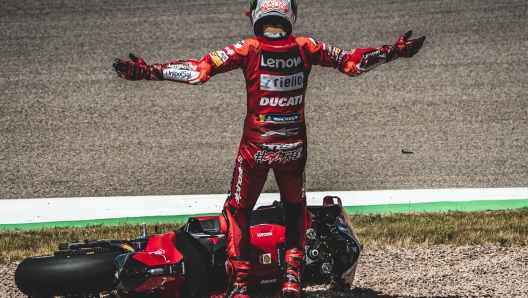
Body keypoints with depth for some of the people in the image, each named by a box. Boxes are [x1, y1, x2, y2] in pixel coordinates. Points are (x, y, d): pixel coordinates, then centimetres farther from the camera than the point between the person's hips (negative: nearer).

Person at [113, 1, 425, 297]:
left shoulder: (247, 50, -13)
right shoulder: (306, 48, -6)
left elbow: (200, 69, -20)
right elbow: (353, 62, 0)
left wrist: (148, 71, -21)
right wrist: (395, 51, 10)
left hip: (256, 146, -2)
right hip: (294, 147, 2)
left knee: (238, 210, 14)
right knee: (295, 208, 25)